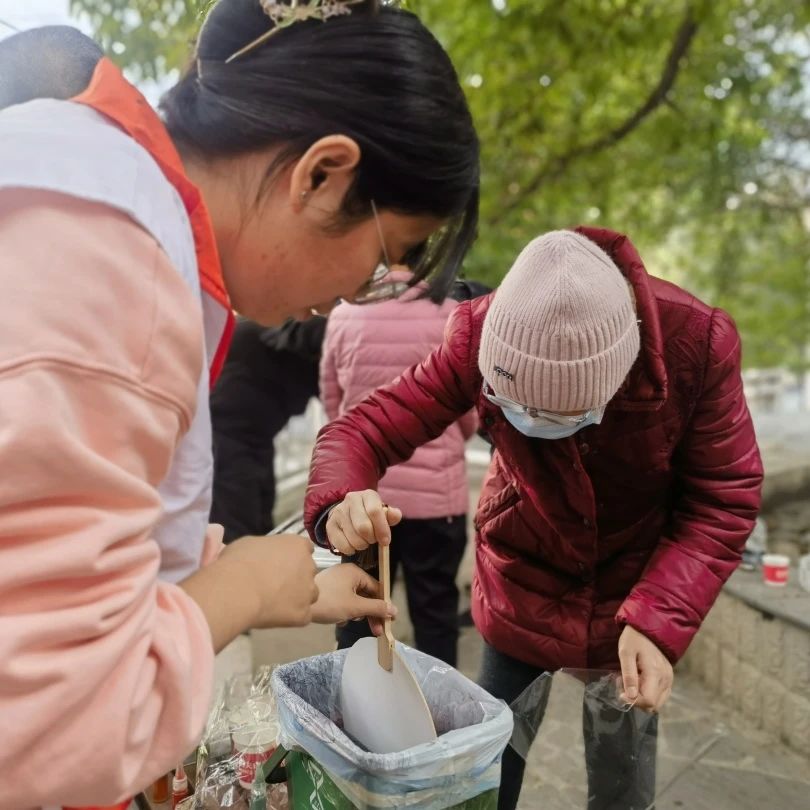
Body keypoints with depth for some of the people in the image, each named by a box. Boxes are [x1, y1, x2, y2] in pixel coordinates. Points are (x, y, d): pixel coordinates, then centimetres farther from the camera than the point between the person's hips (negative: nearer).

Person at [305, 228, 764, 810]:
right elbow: (368, 428, -21)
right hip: (520, 590, 0)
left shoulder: (698, 342, -25)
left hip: (635, 597, 1)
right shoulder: (483, 335, -24)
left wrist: (659, 621, -30)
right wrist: (340, 503, -44)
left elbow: (723, 500, -17)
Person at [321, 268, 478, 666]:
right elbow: (471, 412, 0)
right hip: (433, 488, -2)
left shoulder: (343, 315, -3)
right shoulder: (450, 316, -9)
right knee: (434, 611, 12)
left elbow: (331, 404, 7)